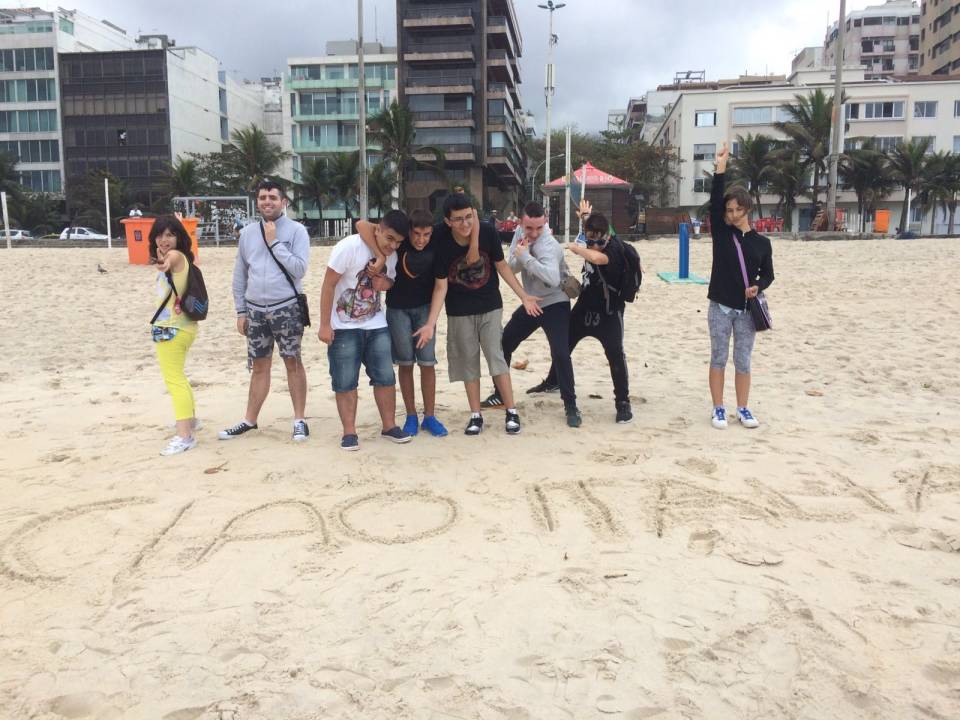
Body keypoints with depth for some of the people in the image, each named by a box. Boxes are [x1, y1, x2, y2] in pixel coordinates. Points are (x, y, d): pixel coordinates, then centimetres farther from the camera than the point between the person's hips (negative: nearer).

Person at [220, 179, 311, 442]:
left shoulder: (296, 230, -5)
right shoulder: (247, 233, 7)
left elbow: (299, 269, -15)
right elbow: (239, 275, 12)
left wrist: (274, 243, -13)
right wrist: (240, 311, 9)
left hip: (287, 309, -4)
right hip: (255, 310, 4)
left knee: (293, 363, 4)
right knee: (259, 366, 12)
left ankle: (299, 419, 13)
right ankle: (250, 420, 22)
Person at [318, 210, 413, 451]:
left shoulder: (392, 255, -1)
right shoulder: (349, 246, -18)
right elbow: (328, 285, -16)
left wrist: (385, 283, -13)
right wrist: (325, 325, -17)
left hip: (376, 326, 5)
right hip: (344, 328, -5)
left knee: (386, 377, 5)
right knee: (345, 382, 0)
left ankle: (389, 426, 17)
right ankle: (349, 432, 10)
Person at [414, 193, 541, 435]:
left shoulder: (487, 231, -17)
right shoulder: (441, 241, -19)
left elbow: (501, 266, -2)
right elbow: (441, 286, -13)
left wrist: (524, 296, 0)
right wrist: (431, 323, -19)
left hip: (490, 306, 0)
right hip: (459, 311, 0)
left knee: (496, 355, -5)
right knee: (468, 361, 6)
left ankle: (511, 412, 6)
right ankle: (475, 415, 17)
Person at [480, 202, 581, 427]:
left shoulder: (548, 245, -28)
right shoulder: (520, 233, -4)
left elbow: (552, 279, -45)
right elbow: (510, 268, -4)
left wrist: (525, 256, -38)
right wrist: (519, 254, -25)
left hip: (554, 305, -8)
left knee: (560, 354, -21)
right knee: (503, 345, 13)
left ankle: (571, 406, -5)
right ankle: (501, 394, 31)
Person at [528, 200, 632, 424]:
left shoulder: (613, 248, -26)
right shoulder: (590, 240, -5)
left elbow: (595, 257, -49)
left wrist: (575, 247, -34)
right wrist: (586, 217, 10)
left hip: (608, 312, -7)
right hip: (584, 306, 8)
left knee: (615, 354, -18)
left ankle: (623, 401, -5)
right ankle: (552, 381, 44)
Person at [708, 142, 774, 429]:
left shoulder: (761, 242, 3)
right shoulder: (721, 233, -1)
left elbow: (768, 274, 10)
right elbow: (713, 202, -12)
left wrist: (758, 286, -12)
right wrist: (721, 168, -19)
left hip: (747, 309, 1)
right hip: (720, 306, -1)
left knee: (743, 361, 9)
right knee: (718, 359, 5)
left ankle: (743, 409, 20)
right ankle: (718, 410, 14)